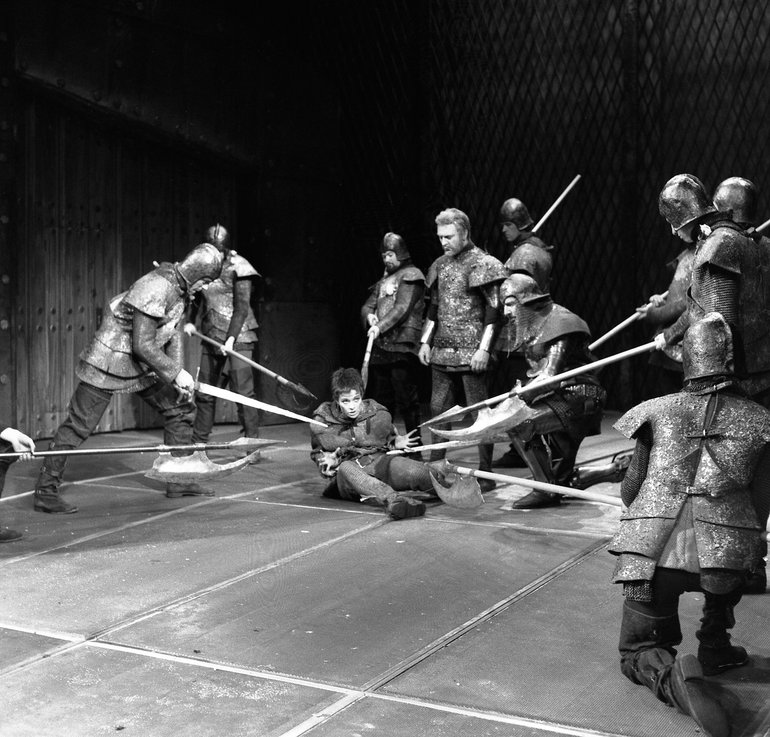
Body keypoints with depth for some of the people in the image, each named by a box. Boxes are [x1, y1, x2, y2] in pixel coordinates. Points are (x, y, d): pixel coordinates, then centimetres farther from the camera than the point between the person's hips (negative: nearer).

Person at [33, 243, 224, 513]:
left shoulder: (179, 288, 2)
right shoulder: (154, 289, -28)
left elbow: (173, 332, 11)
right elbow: (143, 345, -29)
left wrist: (177, 371, 0)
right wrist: (175, 372, -21)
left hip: (143, 366, 10)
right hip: (109, 364, -9)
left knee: (181, 408, 8)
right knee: (78, 426, -5)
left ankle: (178, 481, 17)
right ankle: (45, 492, 6)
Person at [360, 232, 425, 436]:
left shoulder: (411, 275, -1)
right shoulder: (384, 279, 22)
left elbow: (403, 308, -12)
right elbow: (367, 305, 17)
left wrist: (380, 326, -19)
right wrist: (369, 316, -6)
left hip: (402, 345, -7)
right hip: (381, 345, 8)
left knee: (406, 397, -7)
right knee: (381, 399, 10)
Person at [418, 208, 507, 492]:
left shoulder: (482, 263, -7)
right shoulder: (440, 265, 13)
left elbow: (493, 310, -12)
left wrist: (484, 348, -18)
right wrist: (425, 342, 12)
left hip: (471, 352, -7)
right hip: (441, 351, 7)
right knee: (439, 409, 10)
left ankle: (485, 474, 4)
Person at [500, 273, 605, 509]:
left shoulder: (560, 321, -15)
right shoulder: (533, 326, 14)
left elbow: (550, 376, -21)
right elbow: (538, 375, 12)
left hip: (577, 399, -10)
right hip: (560, 399, 10)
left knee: (520, 424, -20)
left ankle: (547, 489, -15)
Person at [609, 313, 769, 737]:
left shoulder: (657, 411, 10)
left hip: (650, 554, 0)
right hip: (722, 553, 0)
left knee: (637, 651, 16)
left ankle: (671, 675, -16)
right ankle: (713, 648, 29)